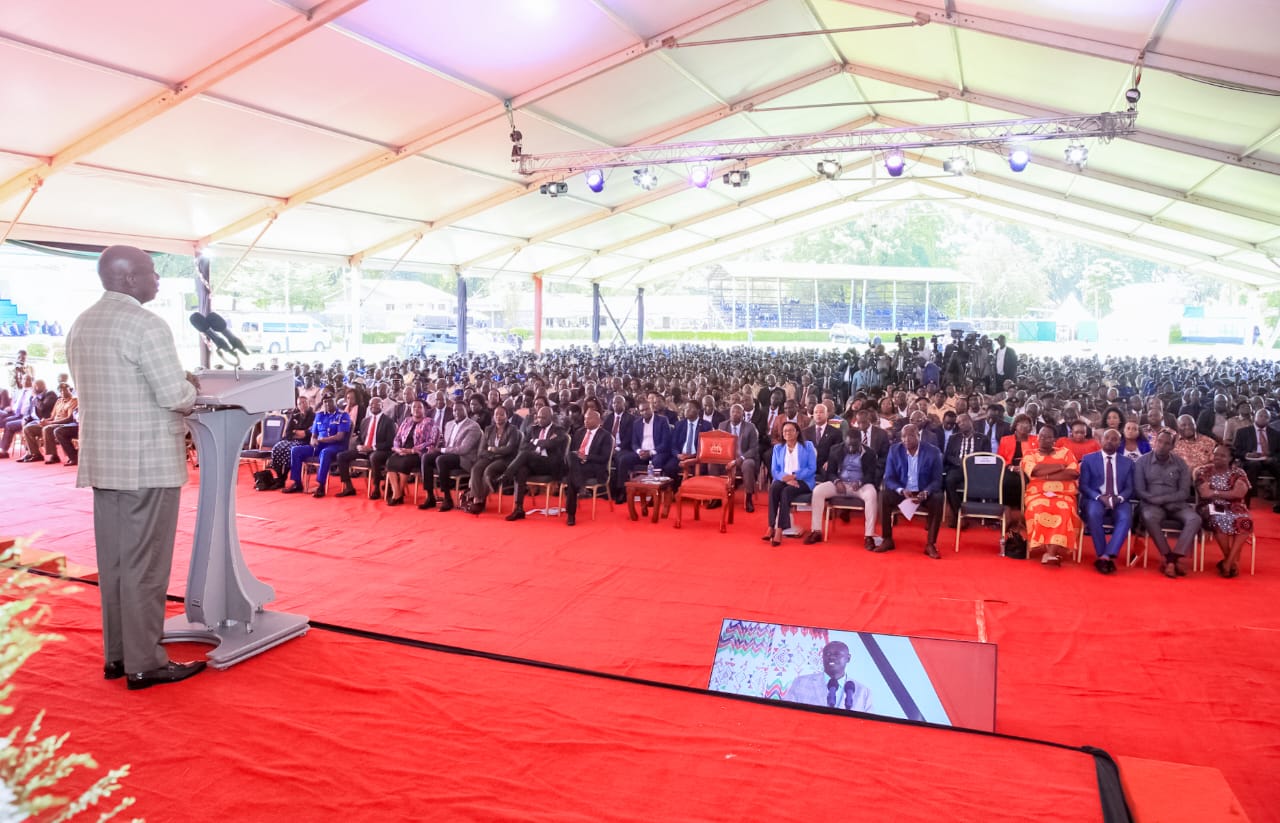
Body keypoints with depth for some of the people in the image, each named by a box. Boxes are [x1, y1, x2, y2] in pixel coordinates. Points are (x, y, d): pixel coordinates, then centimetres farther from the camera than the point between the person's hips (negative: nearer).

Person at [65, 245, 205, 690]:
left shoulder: (80, 325, 12)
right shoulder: (146, 325, -15)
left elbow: (98, 388, 17)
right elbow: (176, 398, -19)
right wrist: (190, 386, 3)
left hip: (102, 459, 8)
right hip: (148, 461, -8)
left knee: (113, 561, 14)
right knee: (144, 565, -1)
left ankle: (117, 654, 24)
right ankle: (144, 663, 7)